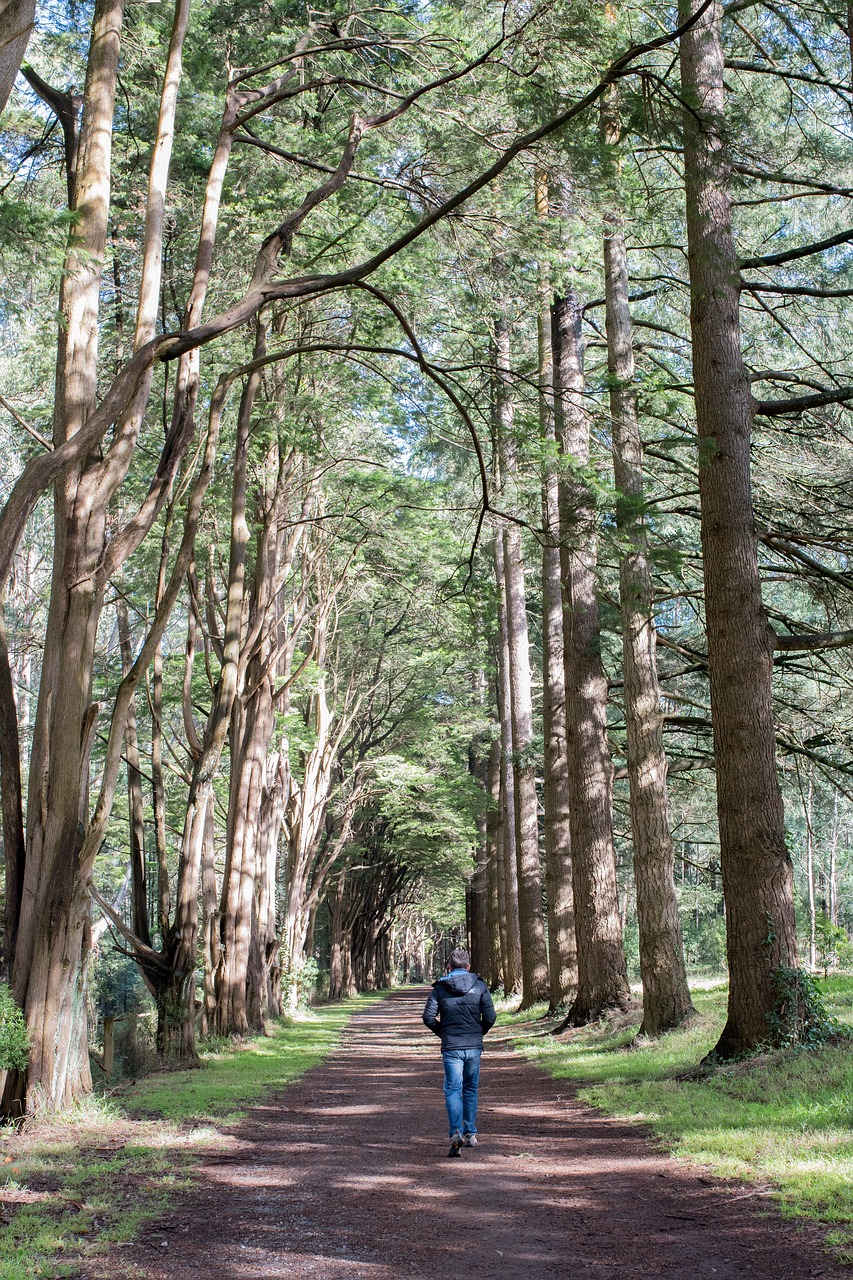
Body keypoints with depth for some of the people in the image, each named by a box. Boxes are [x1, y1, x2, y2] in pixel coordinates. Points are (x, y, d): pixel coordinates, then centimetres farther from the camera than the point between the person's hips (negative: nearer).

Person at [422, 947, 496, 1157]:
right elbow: (490, 1016, -4)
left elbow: (428, 1016, -6)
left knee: (453, 1090, -1)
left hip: (451, 1047, -1)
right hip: (474, 1046, 2)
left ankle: (456, 1132, -20)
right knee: (471, 1089, 16)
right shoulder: (479, 986, 2)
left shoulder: (440, 987, 1)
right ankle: (470, 1134, 21)